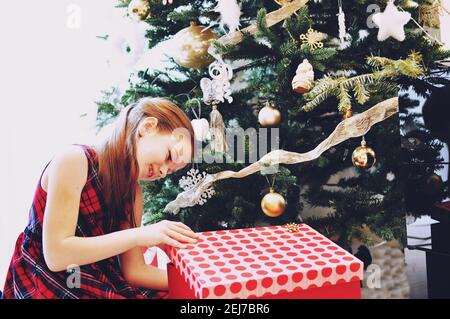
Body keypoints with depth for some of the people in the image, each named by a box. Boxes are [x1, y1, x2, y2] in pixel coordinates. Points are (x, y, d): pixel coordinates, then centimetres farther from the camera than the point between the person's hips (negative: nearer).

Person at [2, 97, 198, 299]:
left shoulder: (133, 193, 4)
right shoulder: (75, 161, -16)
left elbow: (134, 270, 1)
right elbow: (56, 255, -21)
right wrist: (140, 235, -24)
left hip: (102, 286, 6)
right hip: (49, 286, -5)